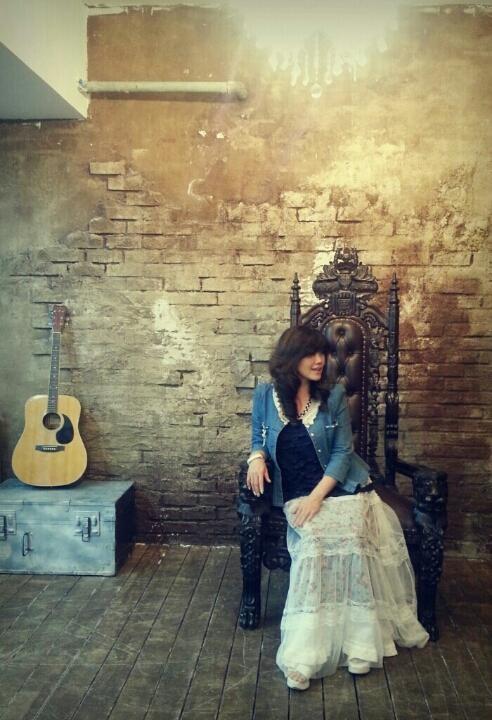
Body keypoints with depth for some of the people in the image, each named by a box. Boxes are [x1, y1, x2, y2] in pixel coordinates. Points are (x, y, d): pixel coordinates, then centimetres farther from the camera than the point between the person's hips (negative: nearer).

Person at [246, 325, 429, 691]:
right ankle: (303, 656, -24)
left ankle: (359, 642, -17)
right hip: (296, 495, 0)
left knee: (350, 541, -28)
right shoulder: (266, 395, 3)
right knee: (314, 546, -28)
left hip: (342, 489, 0)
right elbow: (259, 439, 16)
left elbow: (343, 451, -2)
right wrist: (257, 457, -9)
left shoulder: (334, 395, 0)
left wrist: (317, 496, -14)